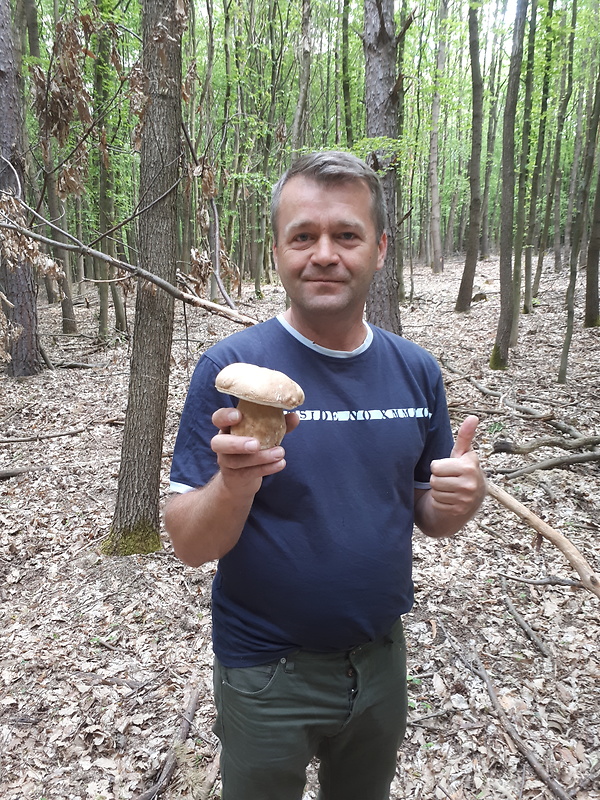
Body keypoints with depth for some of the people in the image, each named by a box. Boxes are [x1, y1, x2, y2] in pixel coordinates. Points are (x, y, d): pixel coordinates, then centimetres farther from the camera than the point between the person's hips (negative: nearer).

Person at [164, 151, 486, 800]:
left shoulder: (415, 369, -5)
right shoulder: (230, 369, -18)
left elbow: (427, 514, 5)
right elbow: (189, 546, -16)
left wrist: (462, 498, -18)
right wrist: (234, 485, -37)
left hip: (382, 659, 4)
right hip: (267, 672, -4)